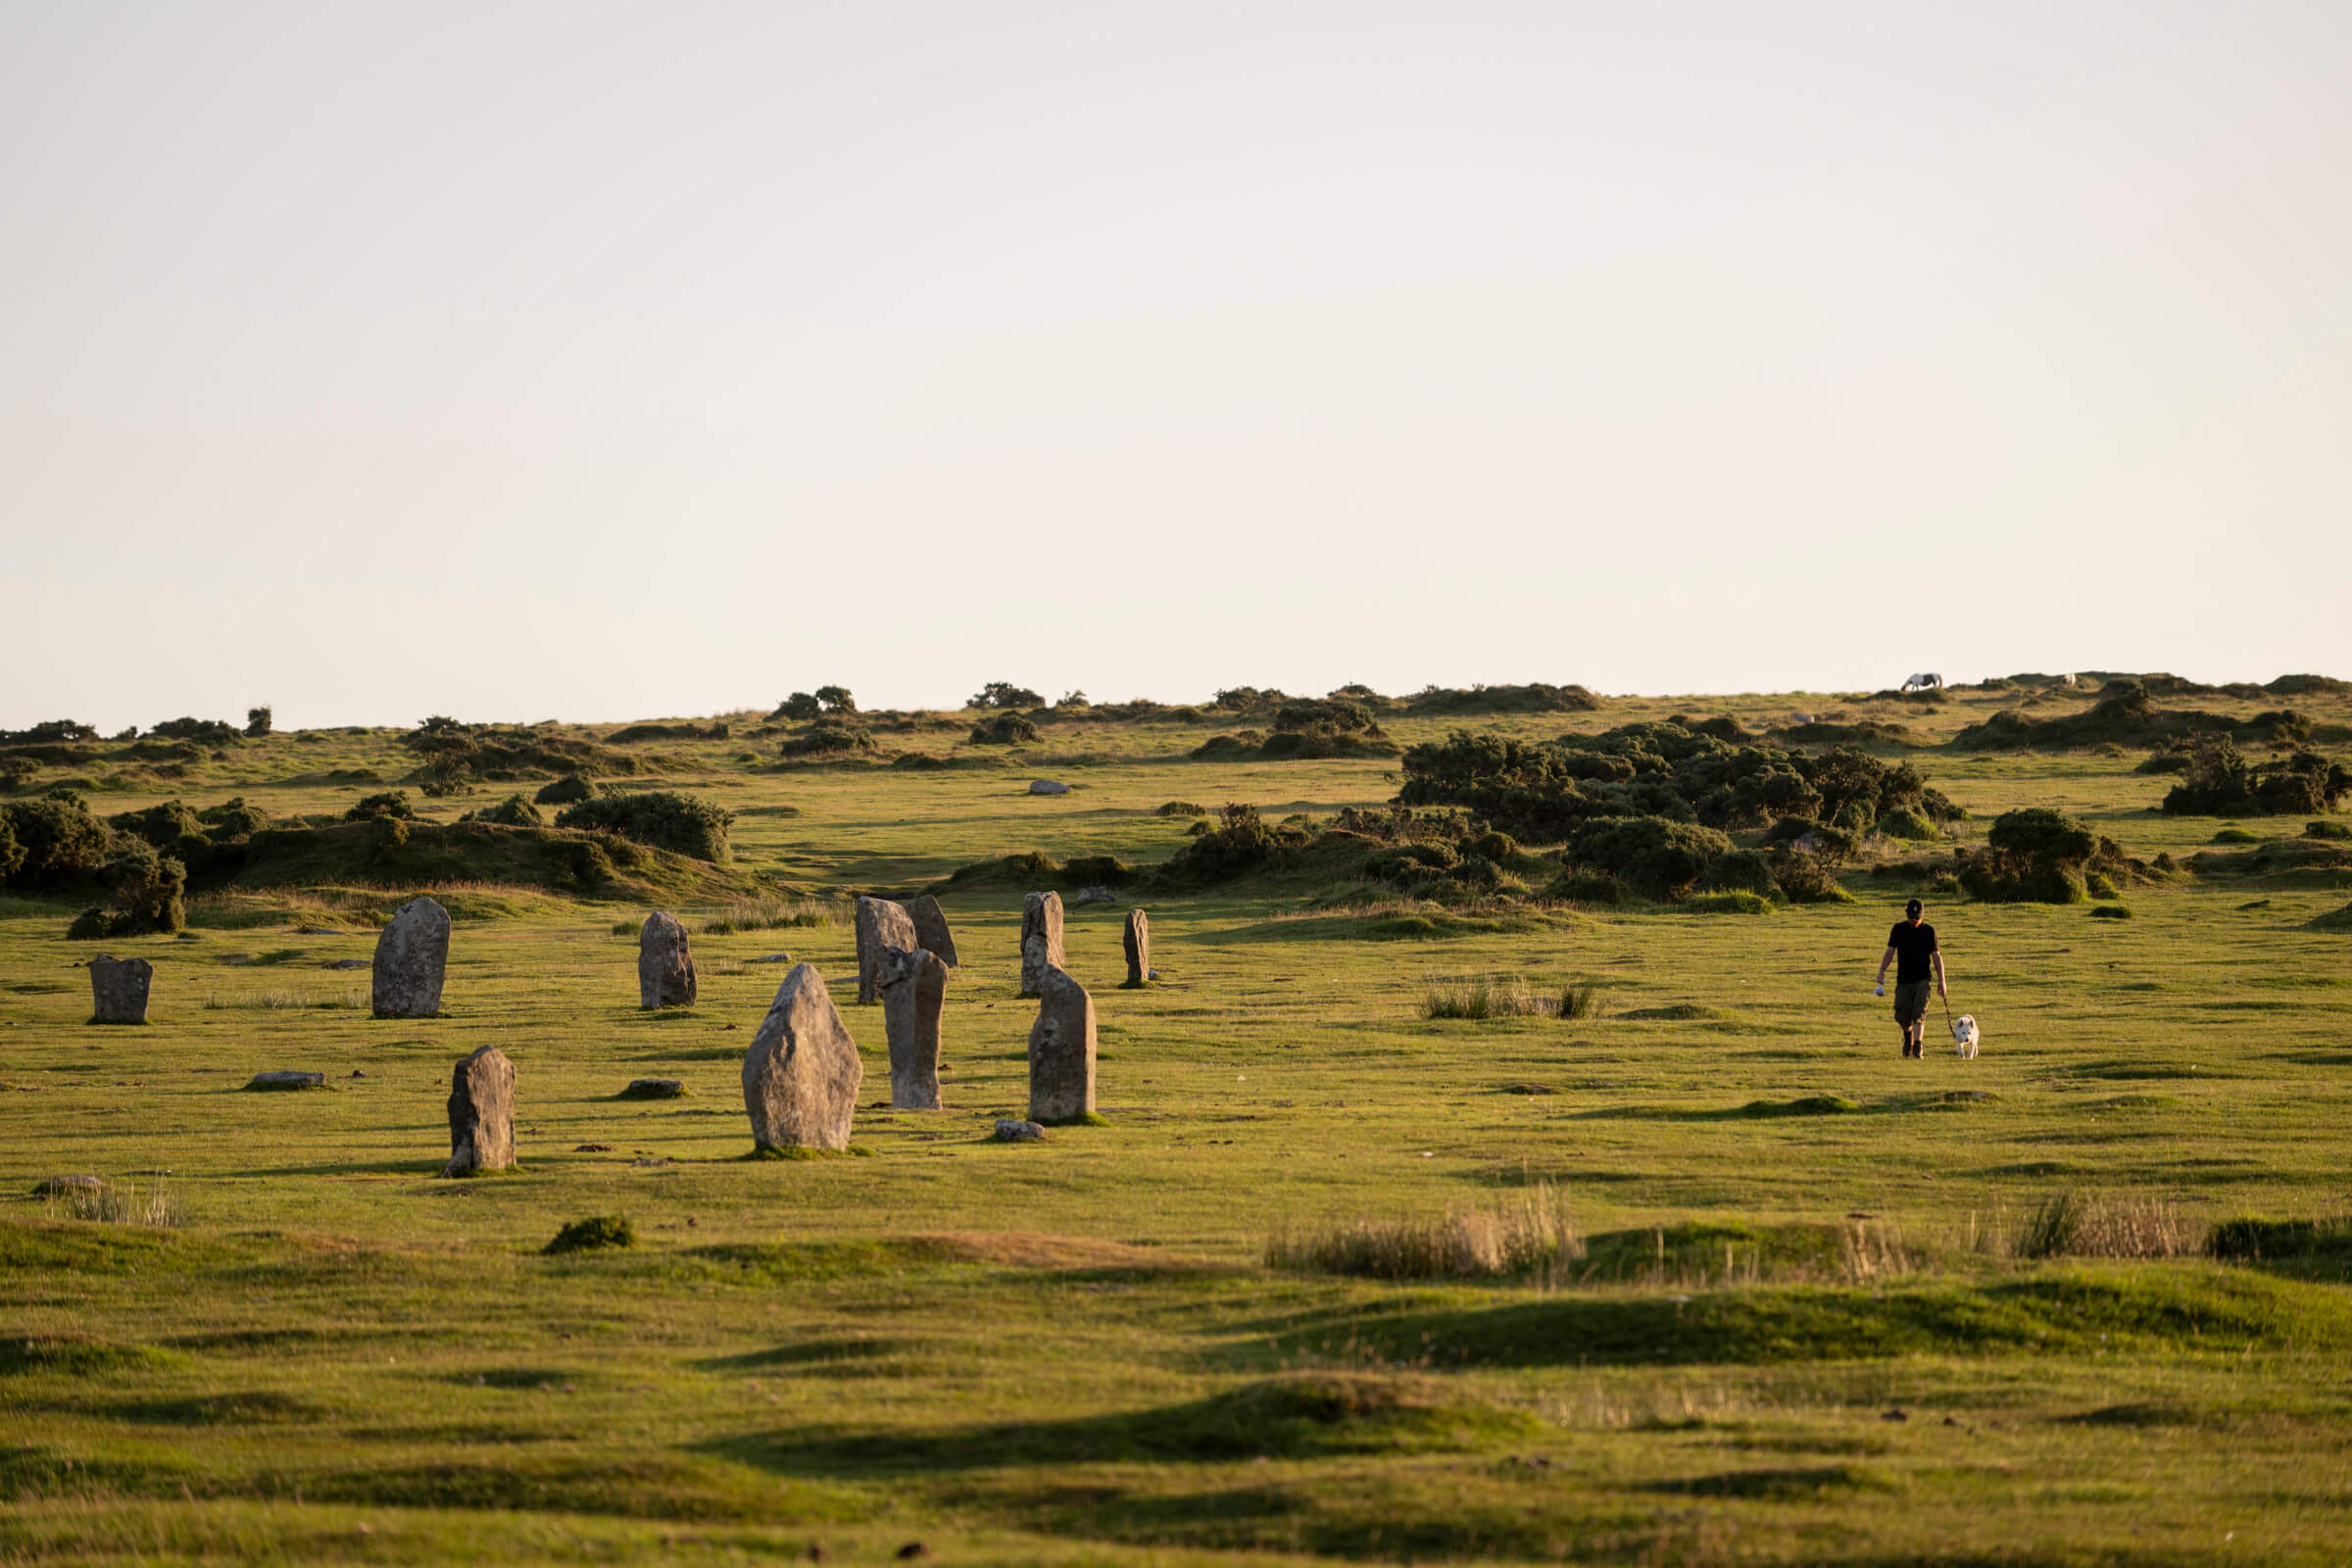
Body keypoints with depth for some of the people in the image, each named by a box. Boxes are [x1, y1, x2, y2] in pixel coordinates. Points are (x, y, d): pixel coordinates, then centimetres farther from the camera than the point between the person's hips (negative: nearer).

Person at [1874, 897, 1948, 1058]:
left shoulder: (1928, 930, 3)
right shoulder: (1898, 929, 7)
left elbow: (1936, 955, 4)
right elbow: (1890, 951, 9)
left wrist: (1941, 980, -1)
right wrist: (1882, 970, -7)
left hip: (1922, 980, -2)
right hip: (1903, 979, 2)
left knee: (1919, 1013, -15)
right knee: (1902, 1016, 2)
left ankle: (1918, 1045, -17)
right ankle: (1908, 1036, 33)